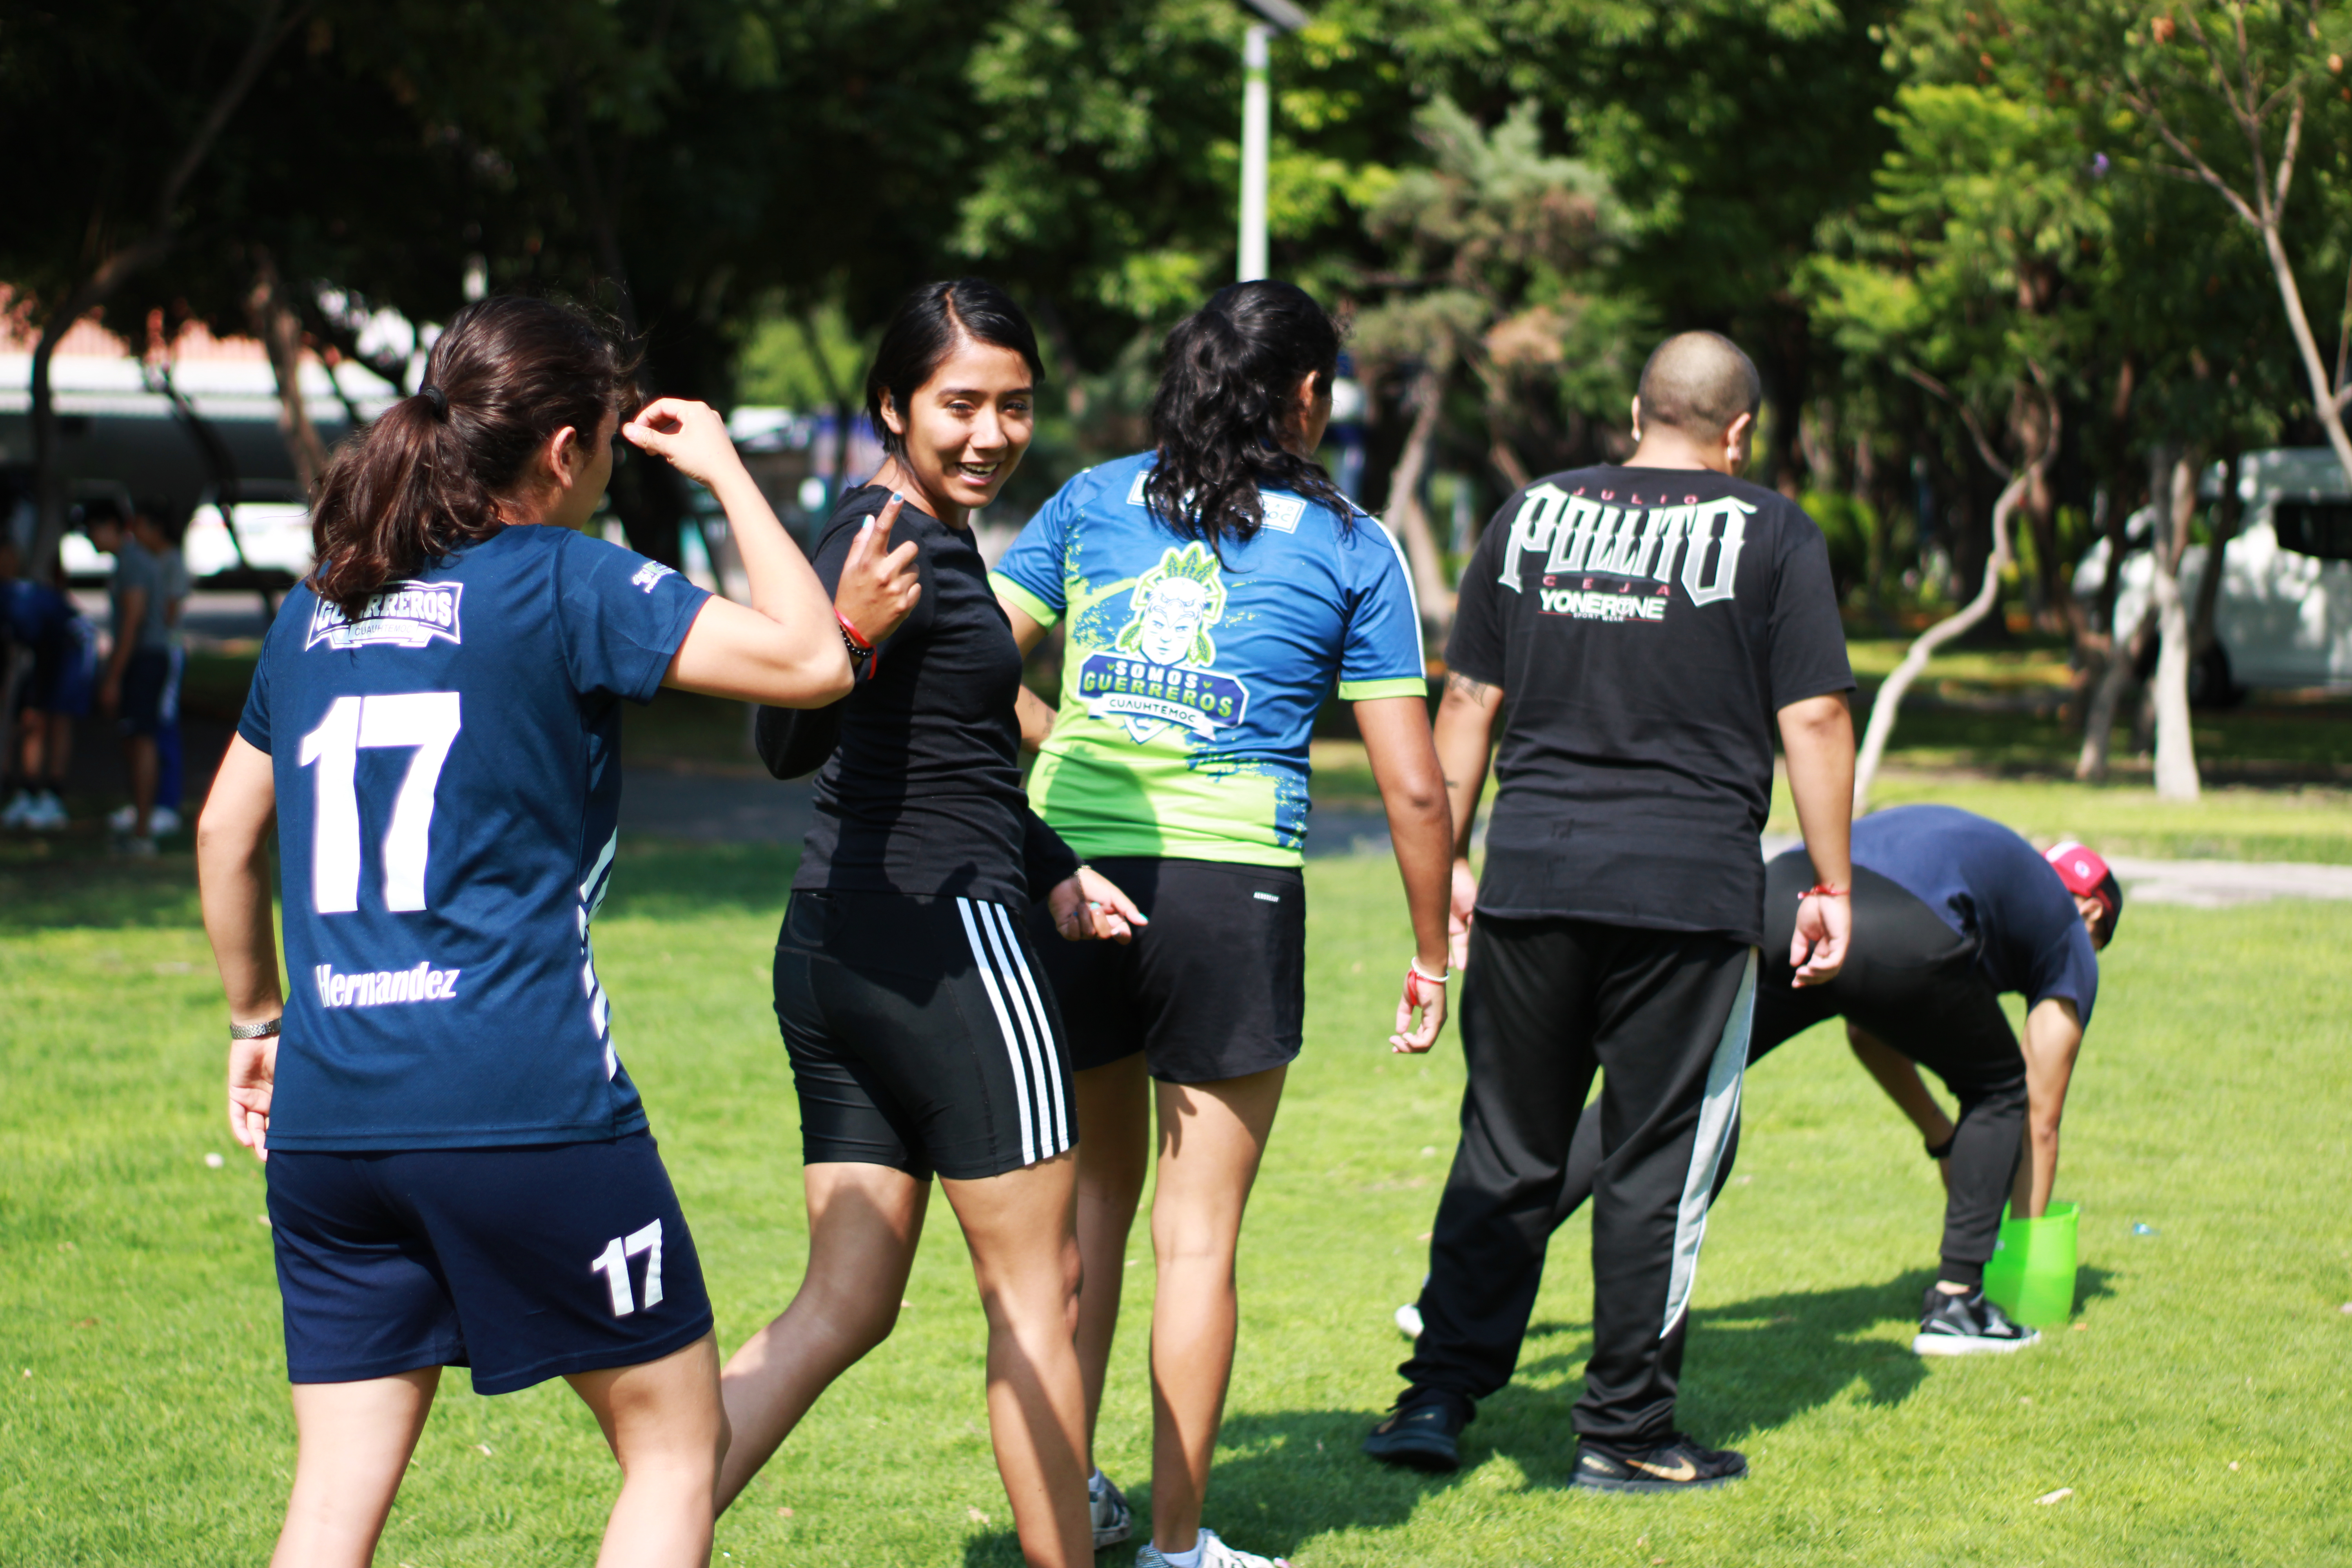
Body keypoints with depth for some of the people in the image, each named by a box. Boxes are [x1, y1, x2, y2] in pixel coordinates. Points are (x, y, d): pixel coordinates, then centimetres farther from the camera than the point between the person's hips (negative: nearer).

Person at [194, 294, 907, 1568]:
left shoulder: (317, 609, 15)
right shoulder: (565, 587, -4)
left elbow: (225, 832, 23)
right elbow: (808, 662, -8)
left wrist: (257, 1019, 36)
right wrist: (726, 471, 5)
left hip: (326, 1118, 6)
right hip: (524, 1105, -6)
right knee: (674, 1441, 10)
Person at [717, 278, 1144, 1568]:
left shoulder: (930, 539, 15)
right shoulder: (901, 546, -15)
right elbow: (789, 745, -28)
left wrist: (1054, 872, 30)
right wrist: (849, 634, -46)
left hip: (832, 950, 10)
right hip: (941, 942, -10)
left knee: (844, 1306, 8)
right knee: (1034, 1288, 4)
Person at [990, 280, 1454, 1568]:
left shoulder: (1093, 502, 8)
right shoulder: (1348, 548, 3)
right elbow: (1412, 785, 1)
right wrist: (1430, 954, 11)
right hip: (1229, 886, -3)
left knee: (1094, 1185, 21)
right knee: (1198, 1232, 4)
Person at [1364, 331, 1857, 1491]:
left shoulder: (1529, 517, 11)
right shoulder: (1772, 537, 1)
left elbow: (1466, 702, 12)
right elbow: (1814, 719, -3)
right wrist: (1831, 887, 3)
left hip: (1531, 874, 3)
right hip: (1692, 884, -3)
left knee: (1505, 1152, 12)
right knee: (1657, 1165, 4)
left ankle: (1440, 1395, 10)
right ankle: (1627, 1431, 9)